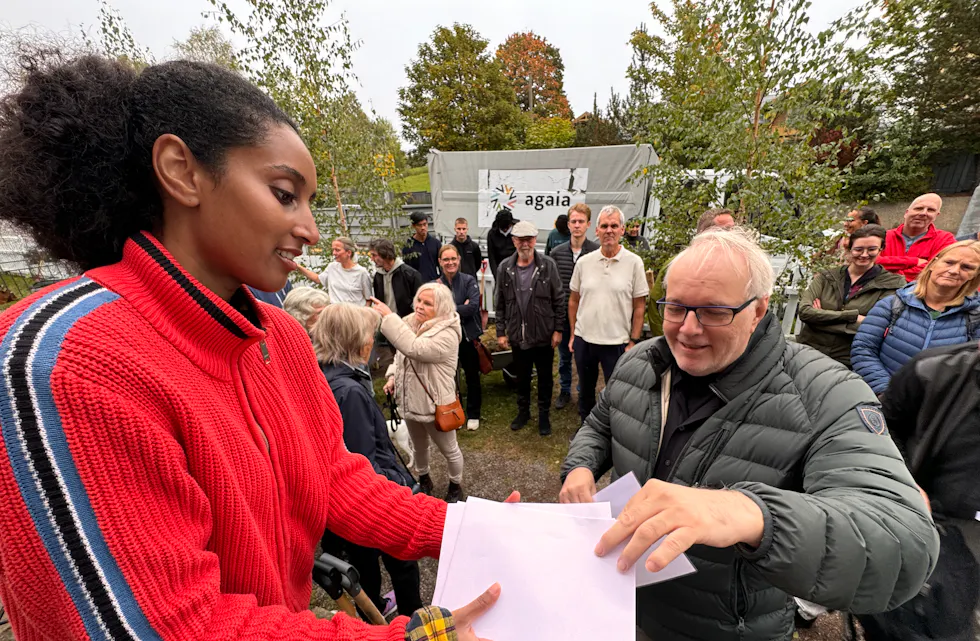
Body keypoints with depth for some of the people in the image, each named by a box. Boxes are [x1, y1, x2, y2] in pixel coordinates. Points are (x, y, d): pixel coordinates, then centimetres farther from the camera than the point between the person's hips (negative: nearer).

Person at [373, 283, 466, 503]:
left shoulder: (447, 334, -25)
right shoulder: (411, 323, -1)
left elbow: (414, 348, -40)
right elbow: (402, 356, 14)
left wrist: (389, 317, -36)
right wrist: (393, 376, -2)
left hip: (435, 404, -7)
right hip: (410, 400, 7)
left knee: (449, 450, 17)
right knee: (419, 447, 28)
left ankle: (455, 486, 42)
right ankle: (423, 479, 53)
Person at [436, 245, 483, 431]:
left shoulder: (469, 280, -7)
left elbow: (473, 306, -19)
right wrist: (460, 309, -19)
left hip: (469, 336, -1)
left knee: (472, 377, 12)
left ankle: (473, 414, 31)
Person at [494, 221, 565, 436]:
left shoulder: (548, 265, -7)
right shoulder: (505, 268, -1)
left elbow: (559, 300, -3)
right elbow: (500, 303, 3)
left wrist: (558, 329, -5)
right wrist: (501, 332, 2)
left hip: (544, 336, -2)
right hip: (518, 336, 2)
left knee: (545, 378, 13)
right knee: (521, 378, 18)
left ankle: (544, 416, 32)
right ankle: (523, 412, 38)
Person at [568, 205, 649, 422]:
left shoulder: (634, 262, -6)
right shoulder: (584, 262, 1)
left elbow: (639, 307, -3)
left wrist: (633, 342, -6)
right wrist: (573, 334, 7)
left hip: (616, 342, -3)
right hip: (584, 339, 3)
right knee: (585, 390, 20)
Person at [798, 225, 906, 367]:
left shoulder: (892, 284, 6)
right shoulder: (826, 277, 9)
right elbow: (804, 311, -6)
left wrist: (822, 316, -8)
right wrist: (853, 316, -12)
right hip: (808, 353, 1)